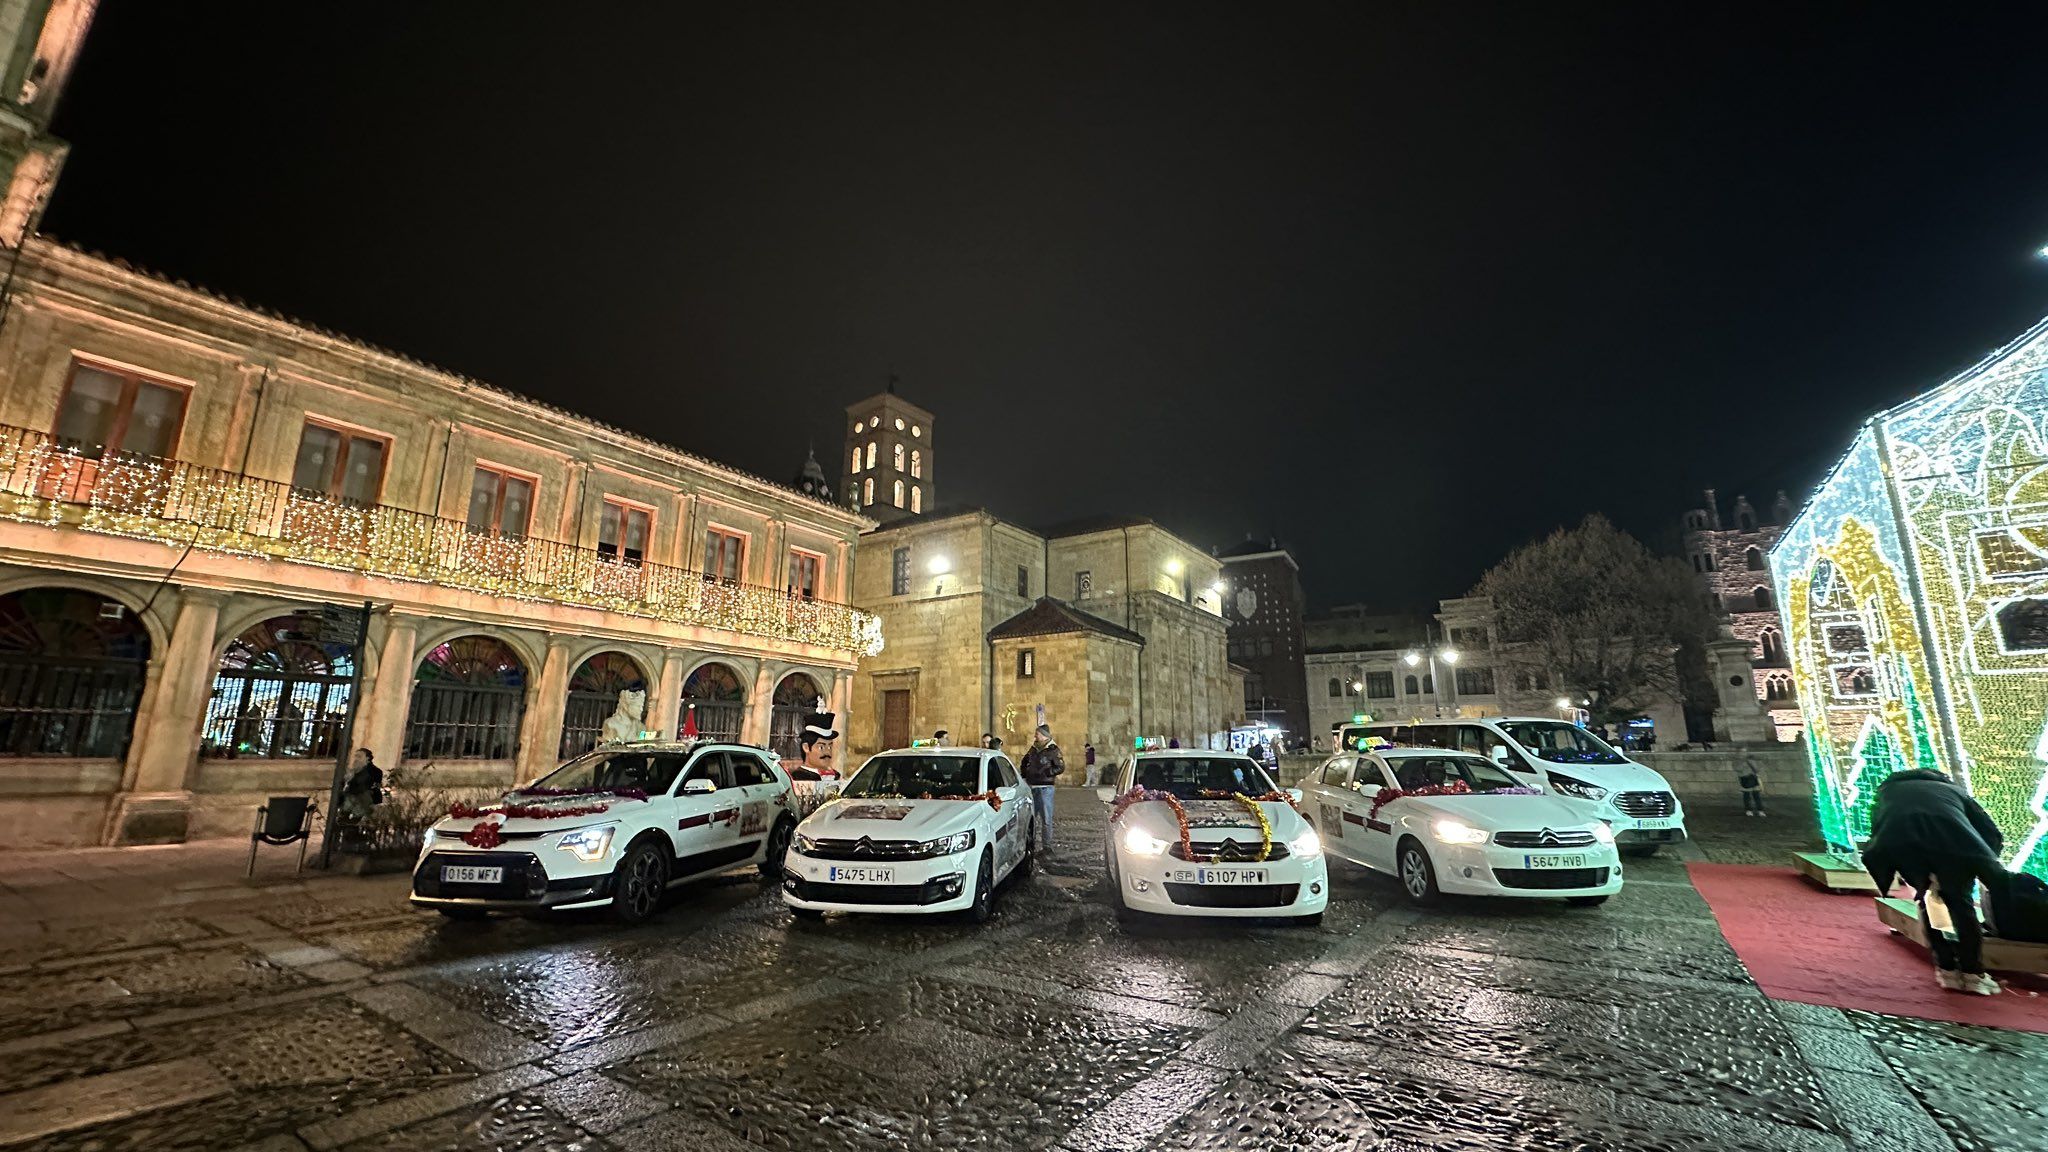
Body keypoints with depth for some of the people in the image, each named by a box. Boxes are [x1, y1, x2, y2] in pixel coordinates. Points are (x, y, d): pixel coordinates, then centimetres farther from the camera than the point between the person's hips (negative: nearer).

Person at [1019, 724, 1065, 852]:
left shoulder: (1053, 750, -7)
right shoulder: (1033, 749, 12)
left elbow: (1061, 767, -12)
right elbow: (1024, 763, 26)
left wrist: (1044, 773, -16)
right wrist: (1025, 775, 12)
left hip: (1045, 787, -6)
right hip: (1032, 786, 6)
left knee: (1046, 818, -2)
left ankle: (1047, 845, 5)